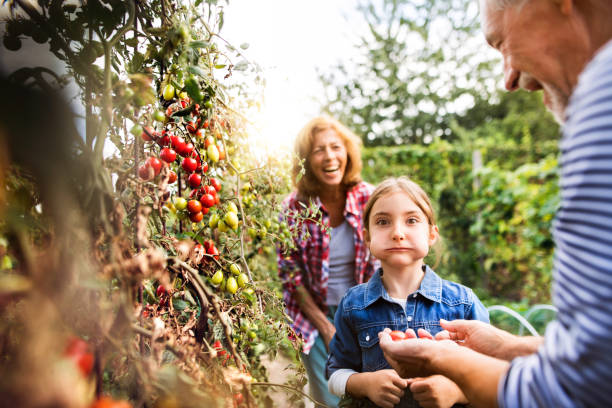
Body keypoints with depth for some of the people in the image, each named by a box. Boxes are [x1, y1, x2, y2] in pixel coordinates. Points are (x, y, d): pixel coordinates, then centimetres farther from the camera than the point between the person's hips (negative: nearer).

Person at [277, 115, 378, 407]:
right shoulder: (294, 208, -15)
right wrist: (326, 329, -7)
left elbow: (381, 263, -1)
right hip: (316, 317, -1)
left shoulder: (369, 199, -11)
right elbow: (291, 276, -8)